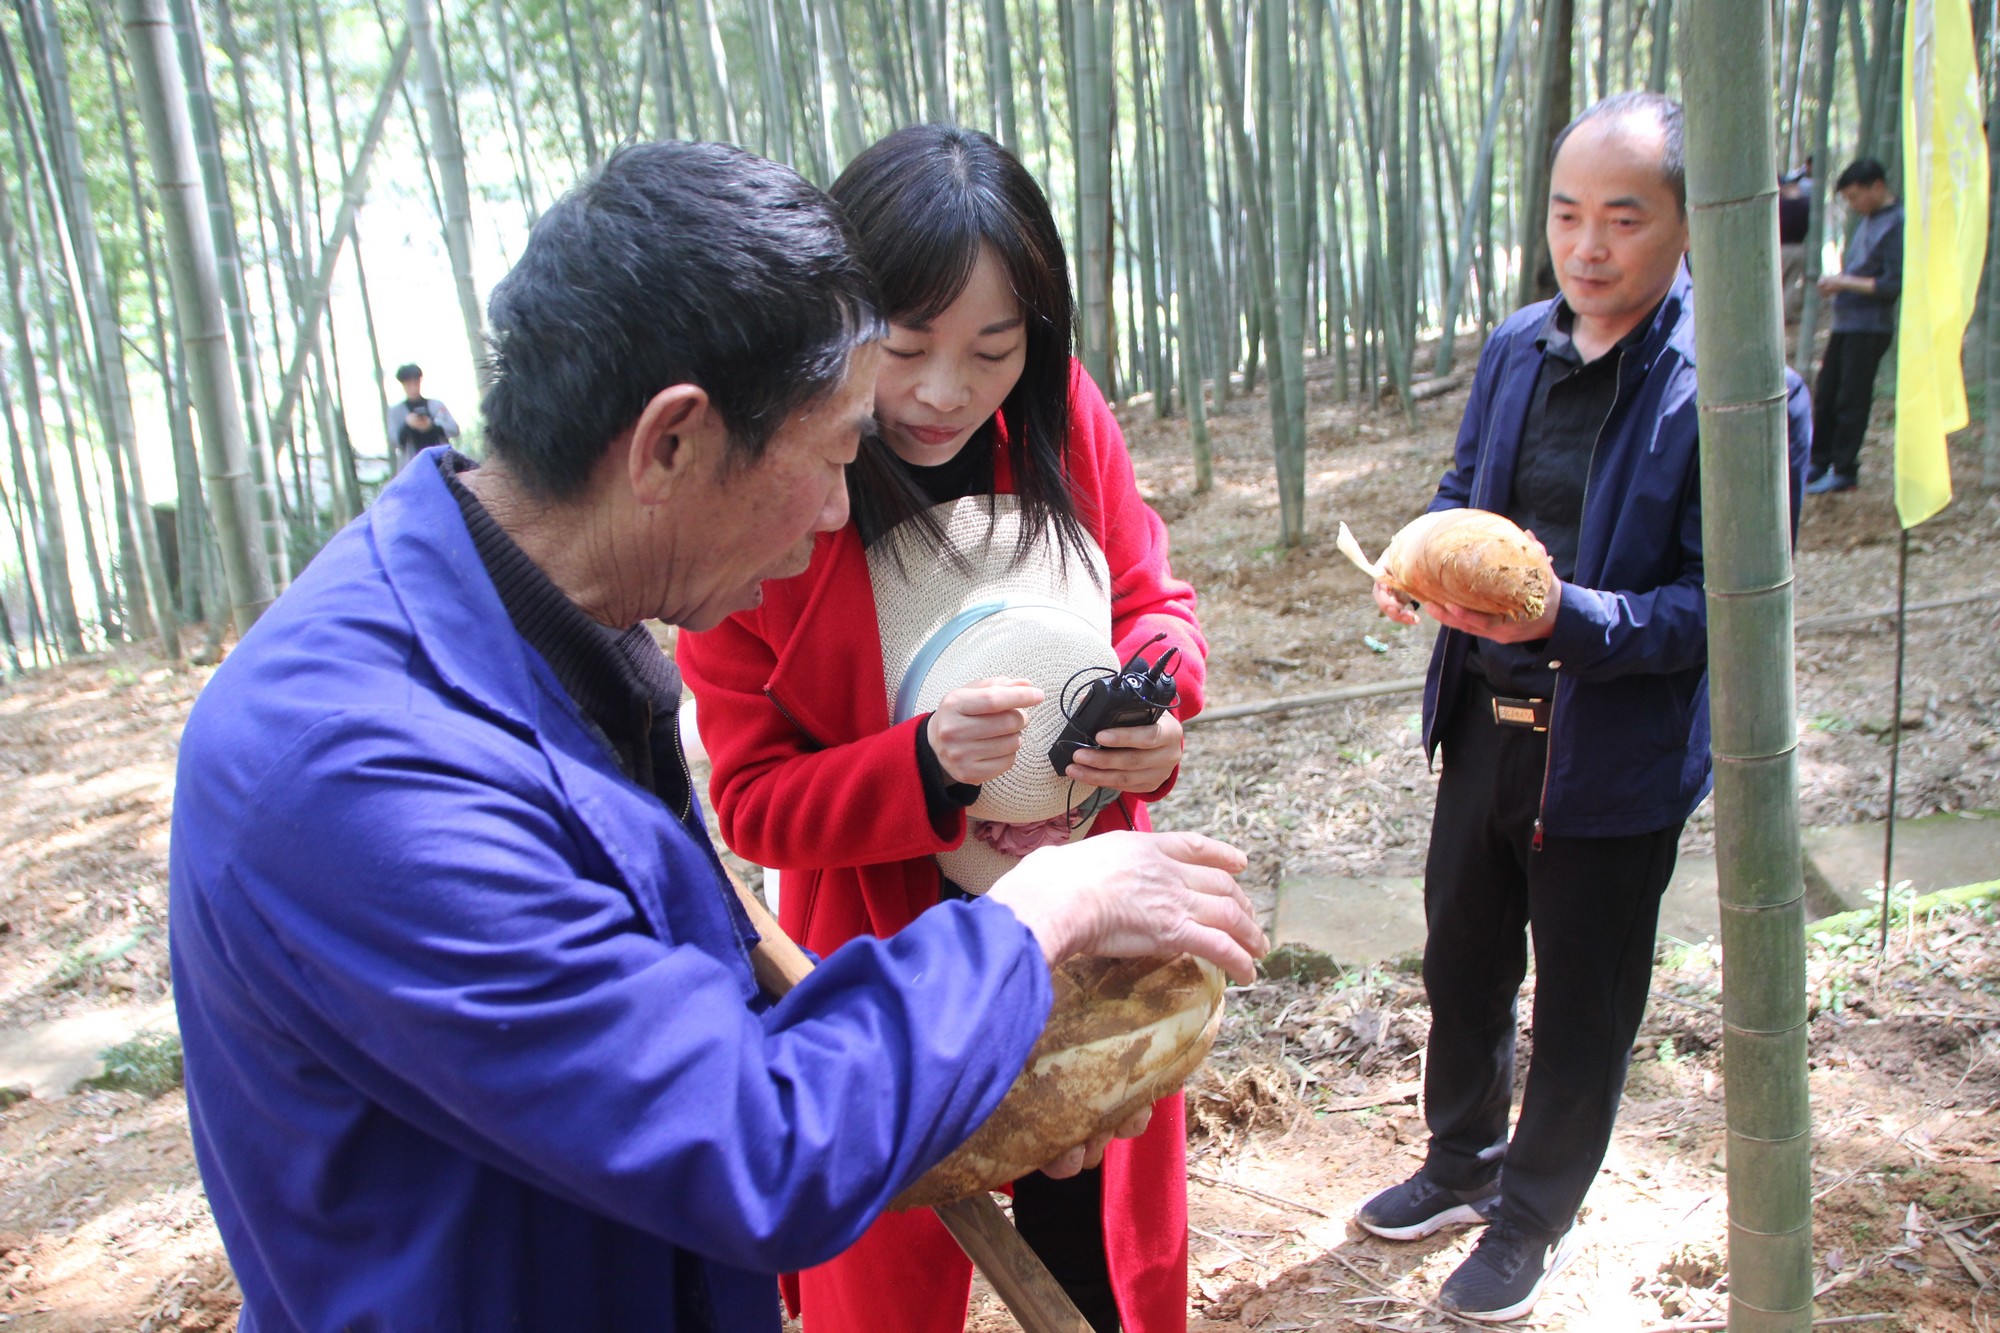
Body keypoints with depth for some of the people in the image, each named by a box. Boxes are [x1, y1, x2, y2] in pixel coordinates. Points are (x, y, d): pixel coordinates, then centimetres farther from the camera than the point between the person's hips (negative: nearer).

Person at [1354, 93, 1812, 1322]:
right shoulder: (1518, 348, 2)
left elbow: (1723, 601, -18)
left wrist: (1567, 618, -34)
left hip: (1614, 754, -5)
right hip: (1486, 723, 6)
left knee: (1581, 1009, 13)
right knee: (1462, 965, 21)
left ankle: (1533, 1221, 37)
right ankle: (1464, 1164, 46)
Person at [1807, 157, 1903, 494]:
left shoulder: (1897, 224, -14)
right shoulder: (1867, 221, 13)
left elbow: (1894, 285, -18)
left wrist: (1845, 283, -16)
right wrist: (1836, 281, 4)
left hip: (1870, 327, -9)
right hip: (1845, 323, 9)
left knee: (1851, 402, -3)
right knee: (1825, 397, 12)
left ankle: (1845, 472, 5)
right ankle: (1819, 463, 22)